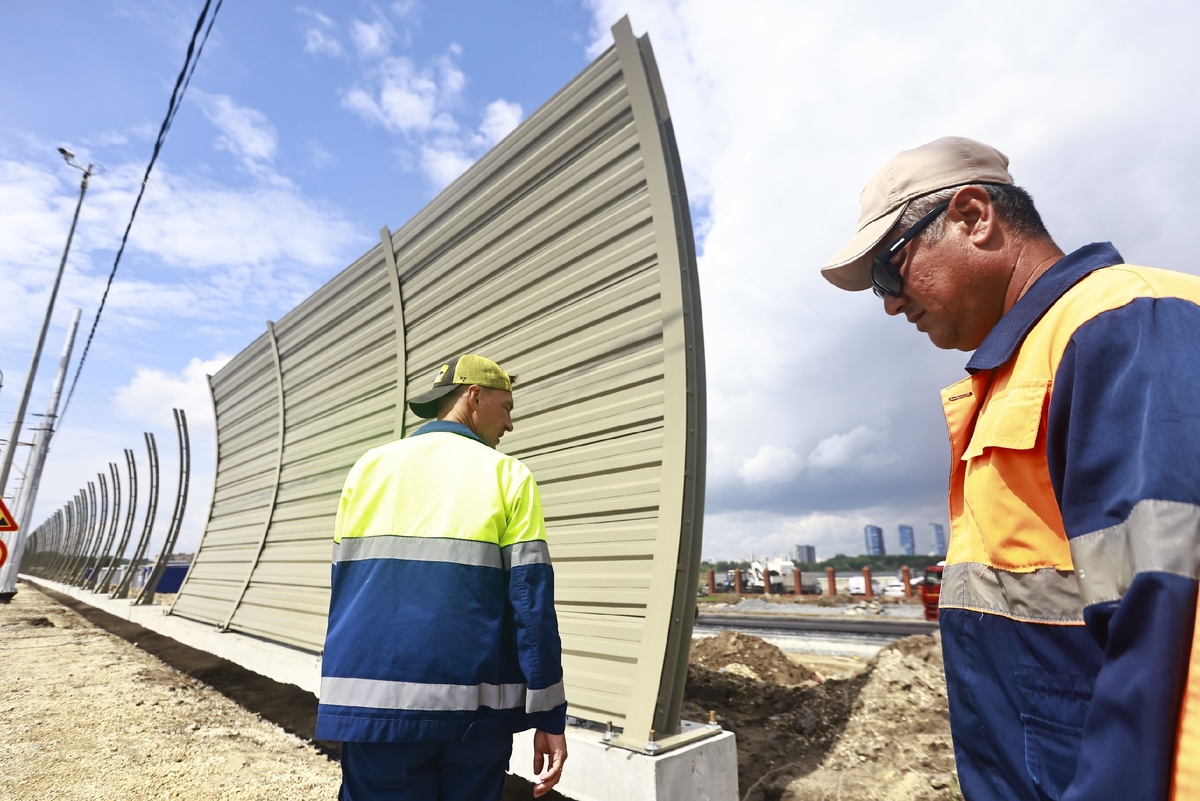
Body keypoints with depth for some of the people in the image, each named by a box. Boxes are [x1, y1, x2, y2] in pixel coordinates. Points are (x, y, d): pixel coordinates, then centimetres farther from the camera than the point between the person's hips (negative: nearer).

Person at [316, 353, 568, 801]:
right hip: (475, 709, -1)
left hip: (377, 701, 2)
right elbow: (532, 601, -8)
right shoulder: (508, 475, -3)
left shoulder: (371, 466, 6)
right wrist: (549, 716, -2)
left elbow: (343, 585, 9)